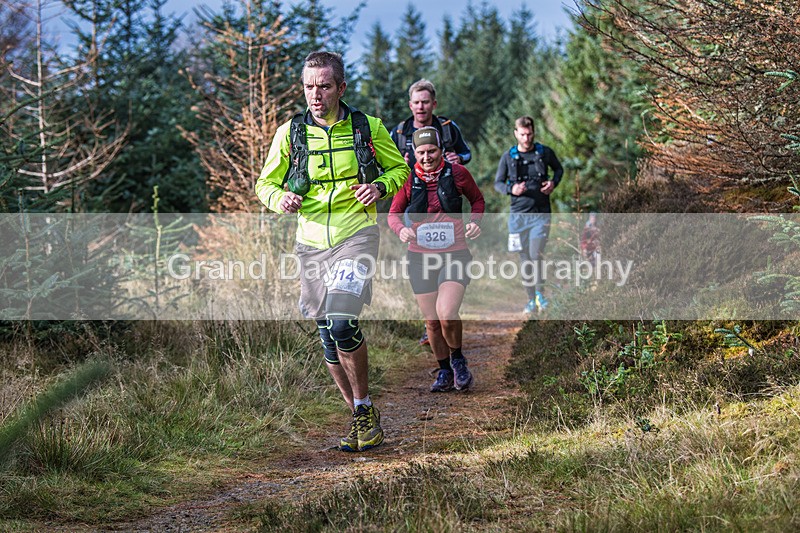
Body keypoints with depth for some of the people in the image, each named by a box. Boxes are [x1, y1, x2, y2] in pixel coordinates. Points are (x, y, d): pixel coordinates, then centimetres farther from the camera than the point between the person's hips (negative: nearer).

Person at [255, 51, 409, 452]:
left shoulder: (368, 127, 0)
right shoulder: (290, 133, 2)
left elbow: (400, 168, 13)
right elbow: (265, 183, 11)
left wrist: (380, 187, -9)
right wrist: (280, 198, -12)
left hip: (356, 234, -3)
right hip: (312, 241, 3)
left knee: (342, 324, -21)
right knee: (328, 337, 6)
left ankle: (365, 408, -1)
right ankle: (360, 419, 21)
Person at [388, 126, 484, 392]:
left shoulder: (457, 173, -4)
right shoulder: (409, 179, -3)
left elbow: (477, 199, 13)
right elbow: (394, 213, 6)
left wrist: (475, 222, -6)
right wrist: (401, 229, -16)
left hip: (455, 254, -2)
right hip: (420, 257, 2)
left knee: (447, 314, -20)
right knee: (432, 321, 7)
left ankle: (458, 359, 8)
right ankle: (444, 371, 28)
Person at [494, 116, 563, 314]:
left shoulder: (545, 152, 1)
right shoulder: (508, 157, 1)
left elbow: (559, 169, 19)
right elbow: (498, 183, 8)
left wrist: (553, 183, -2)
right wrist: (511, 190, -13)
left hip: (541, 214, -1)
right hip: (519, 214, 1)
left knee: (536, 256, -12)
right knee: (525, 260, 5)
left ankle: (539, 291, 11)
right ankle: (531, 299, 16)